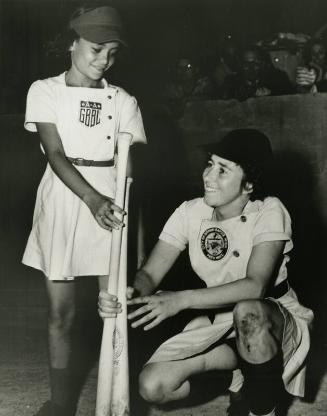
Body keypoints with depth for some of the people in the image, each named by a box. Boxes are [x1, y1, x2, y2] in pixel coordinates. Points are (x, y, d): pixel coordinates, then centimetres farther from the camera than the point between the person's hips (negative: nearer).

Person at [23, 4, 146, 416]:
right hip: (63, 199, -1)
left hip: (112, 203, 1)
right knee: (60, 310, 4)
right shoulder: (45, 91, 1)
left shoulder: (122, 100, 6)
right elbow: (56, 155, -10)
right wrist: (92, 200, -24)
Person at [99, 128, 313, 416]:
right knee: (153, 386, -15)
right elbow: (150, 274, -12)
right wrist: (131, 293, -37)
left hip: (274, 319, -4)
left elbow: (255, 285, -34)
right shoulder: (191, 212, -8)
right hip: (218, 321, 5)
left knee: (247, 311, -41)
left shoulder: (269, 212, -20)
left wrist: (182, 299, -43)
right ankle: (246, 366, 7)